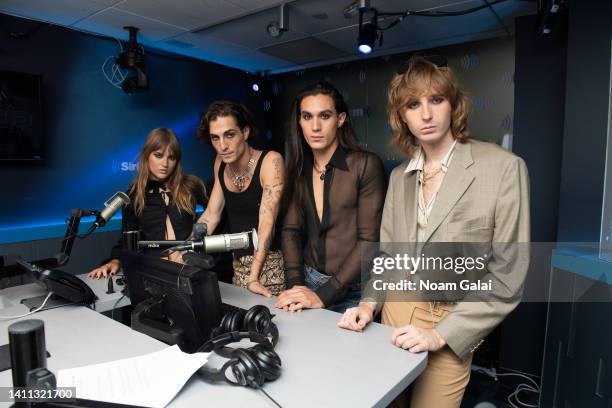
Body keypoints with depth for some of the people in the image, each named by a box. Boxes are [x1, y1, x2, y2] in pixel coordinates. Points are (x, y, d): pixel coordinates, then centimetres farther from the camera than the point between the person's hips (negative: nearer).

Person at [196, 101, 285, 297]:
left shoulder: (270, 161, -17)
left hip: (270, 264, -6)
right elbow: (211, 214, 7)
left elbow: (266, 222, -25)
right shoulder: (221, 163, 3)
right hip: (238, 263, 6)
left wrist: (254, 277, -31)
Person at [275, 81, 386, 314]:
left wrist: (322, 295, -19)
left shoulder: (366, 164, -13)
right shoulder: (300, 168, 3)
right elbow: (291, 229, 2)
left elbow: (369, 240, -16)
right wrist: (295, 286, -12)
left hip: (353, 292, -4)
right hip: (309, 281, 5)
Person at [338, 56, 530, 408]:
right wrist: (370, 303, -5)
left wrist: (440, 334, -17)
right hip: (395, 312, 5)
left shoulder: (503, 167, -13)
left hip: (450, 330, -4)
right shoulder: (400, 176, 3)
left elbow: (508, 276, -13)